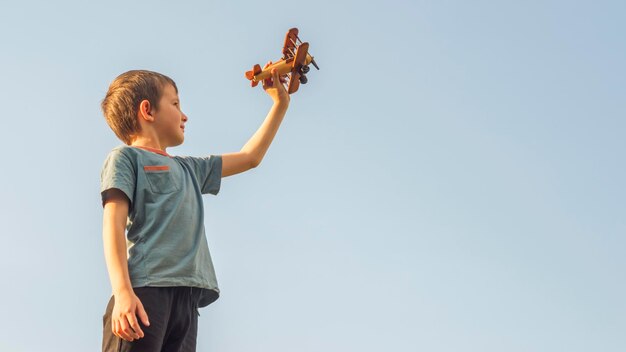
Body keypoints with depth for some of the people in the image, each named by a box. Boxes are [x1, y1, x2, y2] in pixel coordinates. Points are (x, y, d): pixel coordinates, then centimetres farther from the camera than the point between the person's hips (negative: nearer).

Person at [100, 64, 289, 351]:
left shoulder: (189, 168, 31)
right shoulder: (125, 157, 10)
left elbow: (250, 157, 40)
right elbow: (114, 224, -3)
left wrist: (281, 104, 43)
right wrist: (123, 292, -18)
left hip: (187, 297, 7)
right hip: (145, 288, -6)